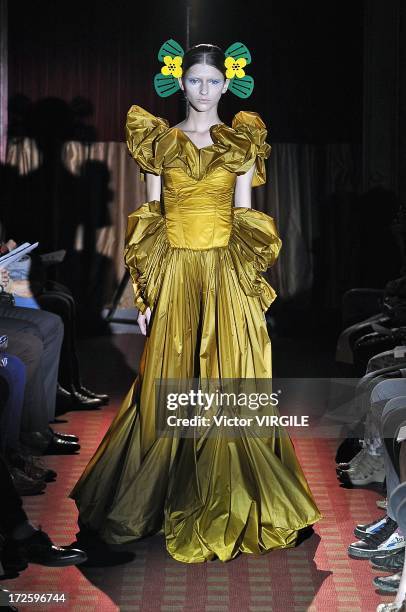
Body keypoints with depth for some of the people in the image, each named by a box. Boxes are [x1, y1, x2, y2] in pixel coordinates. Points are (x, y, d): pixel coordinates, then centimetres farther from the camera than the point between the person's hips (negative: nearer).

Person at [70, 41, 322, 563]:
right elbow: (150, 222, 4)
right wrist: (147, 292, 0)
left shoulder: (241, 143, 6)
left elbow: (246, 222, 4)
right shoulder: (159, 142, 6)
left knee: (229, 385, 0)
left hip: (226, 276, 0)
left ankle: (225, 505, 14)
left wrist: (248, 285, -3)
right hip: (174, 274, 0)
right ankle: (164, 497, 20)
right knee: (171, 388, 4)